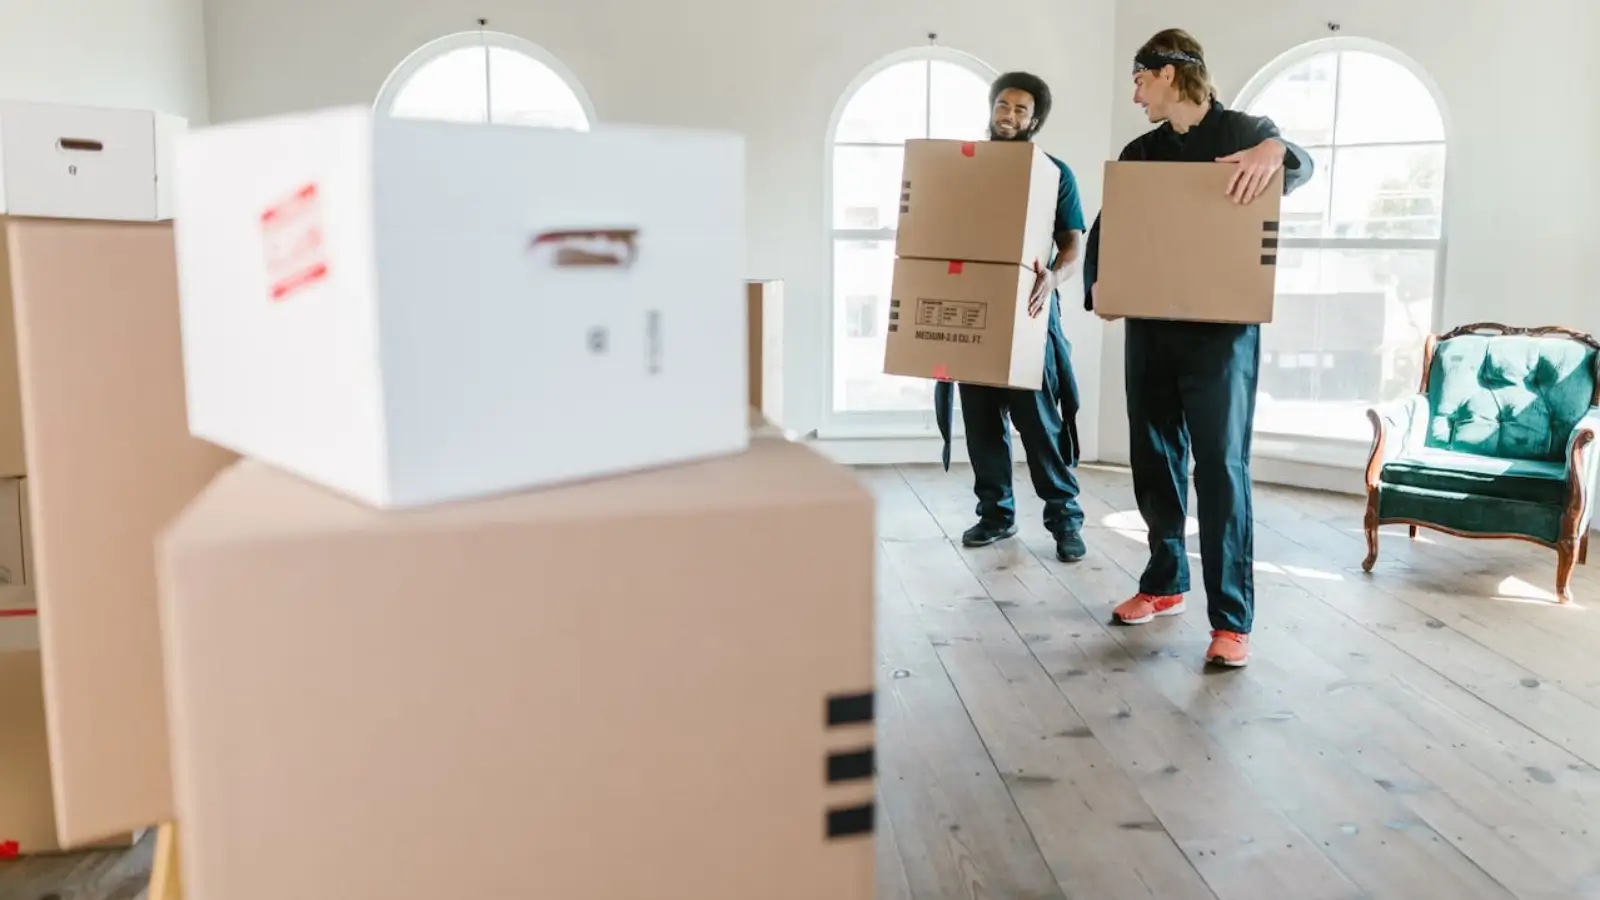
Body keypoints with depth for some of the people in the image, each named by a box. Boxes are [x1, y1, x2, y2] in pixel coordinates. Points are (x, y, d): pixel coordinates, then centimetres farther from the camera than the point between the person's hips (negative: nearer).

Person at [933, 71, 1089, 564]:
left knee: (1041, 420, -5)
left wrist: (1052, 278, -25)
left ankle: (1065, 516, 5)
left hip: (1026, 312, -3)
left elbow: (1073, 245, -3)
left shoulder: (1054, 173, 2)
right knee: (981, 419, 7)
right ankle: (995, 512, 18)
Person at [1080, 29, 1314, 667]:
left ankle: (1232, 620, -3)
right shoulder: (1140, 152, 14)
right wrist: (1097, 284, -10)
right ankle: (1165, 583, 27)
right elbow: (1104, 229, 10)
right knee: (1154, 462, 10)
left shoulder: (1242, 131, 2)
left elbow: (1301, 168, -12)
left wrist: (1276, 151, -35)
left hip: (1221, 331, -5)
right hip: (1149, 329, 5)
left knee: (1221, 468, -7)